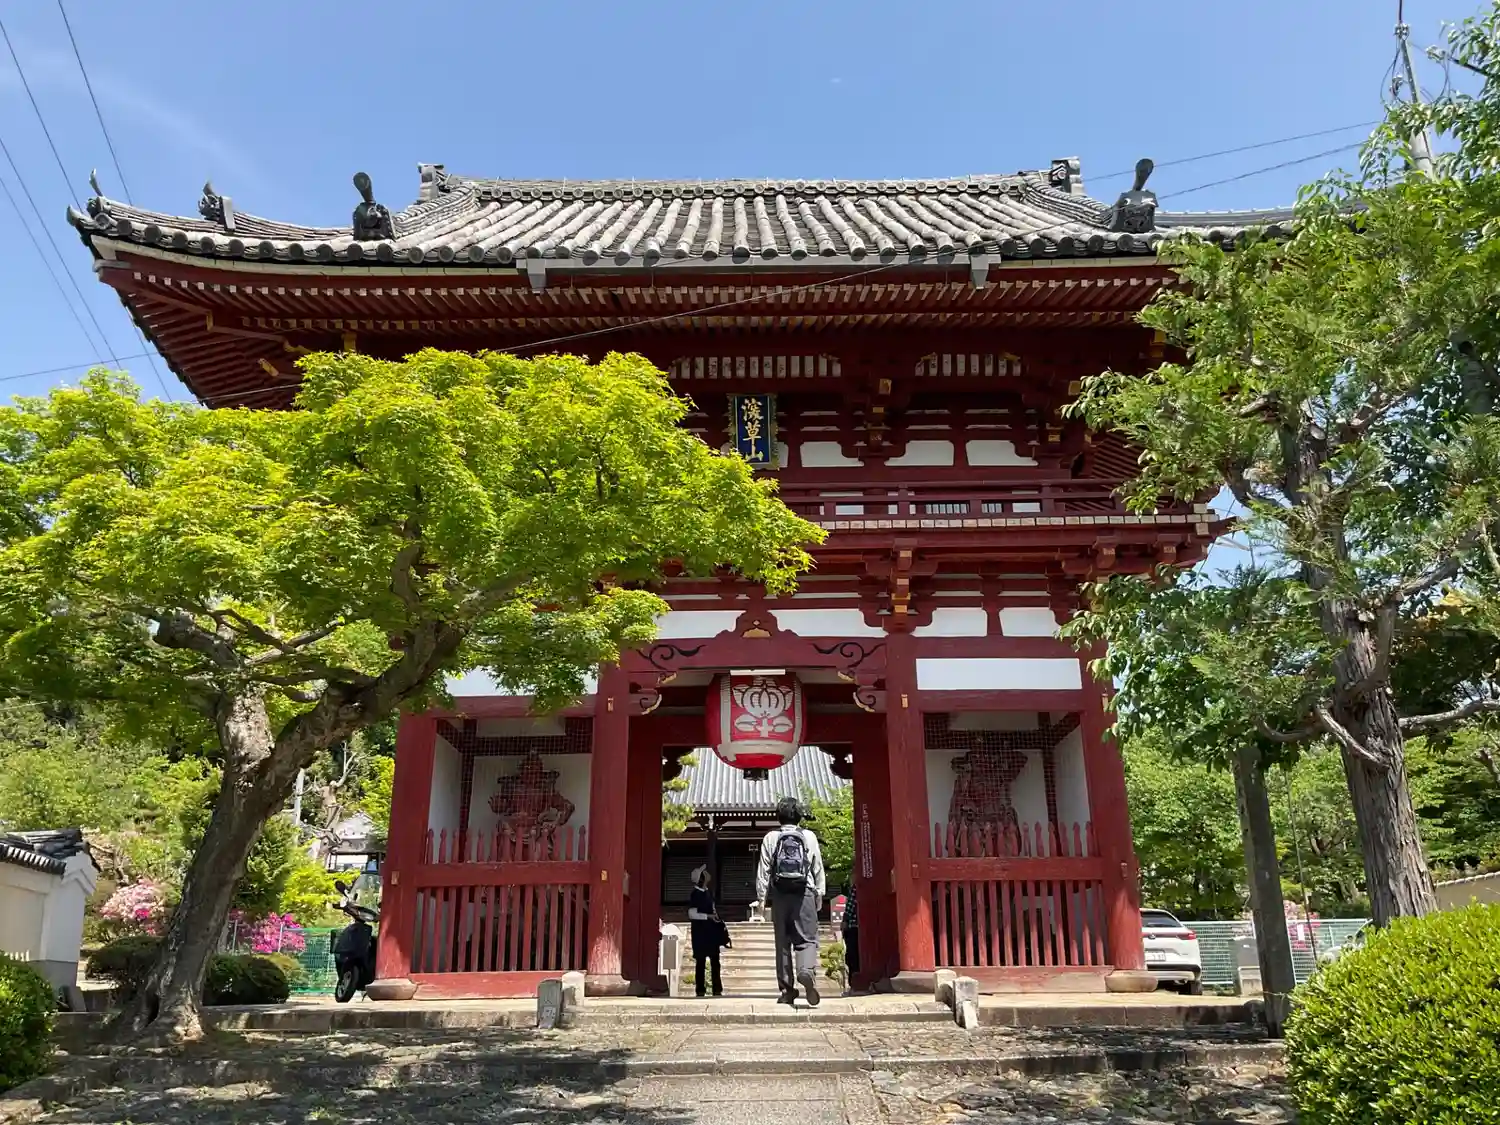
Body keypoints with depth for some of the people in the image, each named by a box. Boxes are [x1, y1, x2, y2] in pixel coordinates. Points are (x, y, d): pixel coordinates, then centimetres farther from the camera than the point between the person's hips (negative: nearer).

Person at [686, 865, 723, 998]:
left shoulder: (709, 892, 11)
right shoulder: (696, 894, -10)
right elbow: (692, 914, -16)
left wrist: (718, 922, 11)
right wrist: (708, 916, -20)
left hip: (712, 931, 7)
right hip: (700, 932, -7)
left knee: (715, 961, 6)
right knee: (701, 962, -1)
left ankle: (717, 989, 10)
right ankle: (700, 990, 4)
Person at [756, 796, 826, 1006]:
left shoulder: (771, 838, 4)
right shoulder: (809, 837, 4)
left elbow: (764, 869, 2)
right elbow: (818, 868, 7)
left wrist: (761, 896, 7)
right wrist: (820, 894, 15)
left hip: (780, 894, 1)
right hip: (804, 893, -1)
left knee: (782, 942, 7)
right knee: (807, 938, -2)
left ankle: (787, 989, 7)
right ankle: (807, 972, -29)